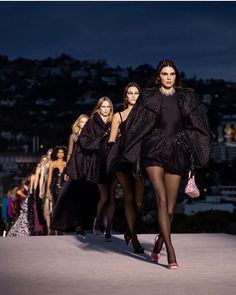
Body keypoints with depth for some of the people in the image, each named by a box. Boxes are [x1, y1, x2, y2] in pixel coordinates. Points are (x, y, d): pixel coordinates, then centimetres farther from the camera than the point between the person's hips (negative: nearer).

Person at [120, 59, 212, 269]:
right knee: (162, 200, -15)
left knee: (170, 207, 4)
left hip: (177, 154, 2)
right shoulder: (148, 97, 6)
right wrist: (132, 155, -4)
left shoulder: (187, 98, 11)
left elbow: (198, 126, 10)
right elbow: (135, 126, 3)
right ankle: (170, 251, -17)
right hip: (154, 152, -2)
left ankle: (158, 246, 26)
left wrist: (197, 154, 1)